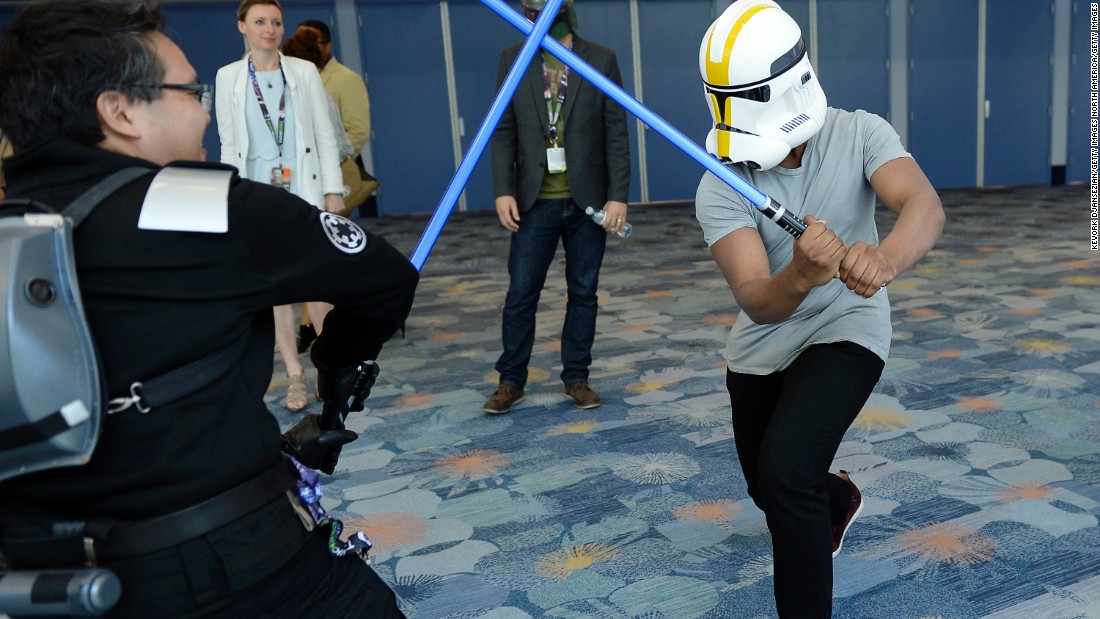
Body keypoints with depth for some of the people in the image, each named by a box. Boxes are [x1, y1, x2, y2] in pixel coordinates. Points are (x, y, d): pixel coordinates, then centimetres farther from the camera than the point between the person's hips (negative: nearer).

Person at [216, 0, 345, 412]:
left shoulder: (304, 72, 3)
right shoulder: (228, 77, 5)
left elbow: (325, 136, 3)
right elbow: (228, 144, 7)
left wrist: (334, 190, -2)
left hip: (305, 191, -1)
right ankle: (295, 376, 12)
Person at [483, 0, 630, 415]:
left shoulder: (602, 60, 2)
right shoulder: (512, 60, 6)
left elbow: (616, 134, 0)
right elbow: (503, 132, 4)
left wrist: (618, 196, -7)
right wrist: (503, 190, -6)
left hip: (588, 201, 0)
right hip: (535, 201, 0)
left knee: (583, 293, 7)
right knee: (520, 294, 2)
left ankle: (576, 377, 20)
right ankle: (511, 380, 15)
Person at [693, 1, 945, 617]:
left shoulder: (859, 136, -17)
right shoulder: (720, 190, -20)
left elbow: (925, 206, -34)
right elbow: (757, 302, -32)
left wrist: (885, 257, -57)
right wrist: (803, 275, -55)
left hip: (844, 332, -3)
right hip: (760, 349, 3)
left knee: (784, 474, -25)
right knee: (770, 491, 19)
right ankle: (837, 499, 55)